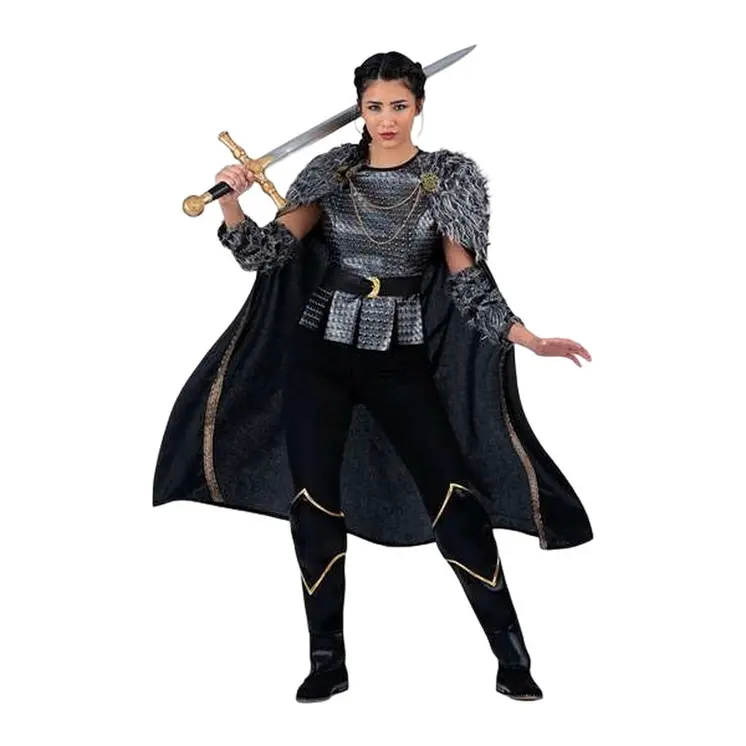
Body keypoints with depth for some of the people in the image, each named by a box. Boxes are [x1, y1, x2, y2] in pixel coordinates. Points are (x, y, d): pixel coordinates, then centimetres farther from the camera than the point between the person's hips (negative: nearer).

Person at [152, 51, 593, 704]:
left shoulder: (448, 179, 0)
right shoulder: (333, 172, 3)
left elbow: (468, 281, -3)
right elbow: (267, 253, -2)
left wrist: (528, 338, -15)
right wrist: (231, 202, -19)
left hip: (401, 361, -1)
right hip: (319, 355, 2)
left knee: (456, 500, -9)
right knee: (315, 506, 0)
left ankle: (513, 661, 0)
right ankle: (328, 663, 14)